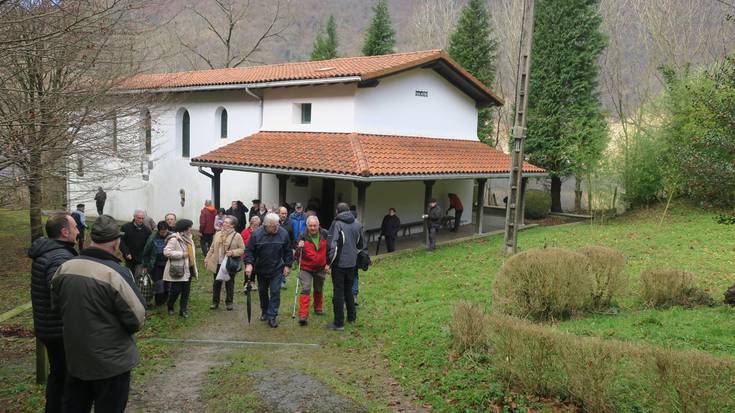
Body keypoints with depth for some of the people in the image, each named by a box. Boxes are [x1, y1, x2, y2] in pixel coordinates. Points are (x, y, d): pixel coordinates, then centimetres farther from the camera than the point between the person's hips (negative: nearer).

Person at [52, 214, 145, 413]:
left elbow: (56, 304, 9)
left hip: (74, 357, 6)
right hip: (111, 362, -5)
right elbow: (137, 317, -20)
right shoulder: (117, 273, -24)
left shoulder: (65, 267, -6)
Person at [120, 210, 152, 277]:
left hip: (140, 261, -1)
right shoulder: (125, 227, -1)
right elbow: (121, 242, -3)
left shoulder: (147, 230, 2)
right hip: (128, 259, 1)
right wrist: (126, 253, -14)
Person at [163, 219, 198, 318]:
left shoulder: (188, 239, 12)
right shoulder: (174, 239, -15)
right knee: (176, 290, 0)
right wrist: (182, 254, -21)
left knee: (186, 291, 8)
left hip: (188, 269, 8)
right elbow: (166, 252, -24)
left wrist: (194, 268, 17)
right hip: (178, 270, -7)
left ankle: (183, 310, 16)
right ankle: (170, 307, 25)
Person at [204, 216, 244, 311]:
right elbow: (212, 248, 14)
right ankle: (215, 302, 25)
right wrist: (207, 258, 11)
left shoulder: (237, 236, -8)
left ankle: (229, 302, 22)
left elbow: (242, 249, -8)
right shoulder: (218, 234, 8)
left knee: (229, 284, 8)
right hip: (217, 264, 4)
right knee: (216, 283, 12)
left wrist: (233, 252, -23)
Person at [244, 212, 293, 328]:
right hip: (261, 269, 1)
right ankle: (264, 312, 36)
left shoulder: (283, 233, -10)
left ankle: (272, 316, 4)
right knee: (262, 292, 16)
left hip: (277, 270, -1)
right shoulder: (257, 234, -13)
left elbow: (288, 251, 0)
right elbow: (249, 250, -8)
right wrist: (248, 264, -20)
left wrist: (287, 265, -3)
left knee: (275, 292, -4)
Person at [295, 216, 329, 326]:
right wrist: (299, 248, -30)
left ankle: (318, 308, 40)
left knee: (319, 290, 18)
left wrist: (328, 264, 2)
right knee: (305, 290, -13)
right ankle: (303, 315, -14)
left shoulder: (324, 234, -5)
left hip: (321, 268, 3)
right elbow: (297, 255, -9)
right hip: (306, 268, -3)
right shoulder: (303, 237, -11)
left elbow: (329, 249, 8)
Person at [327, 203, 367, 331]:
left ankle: (339, 323, 3)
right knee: (349, 290, 21)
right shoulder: (357, 224, 5)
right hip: (352, 263, 6)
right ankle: (352, 317, 29)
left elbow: (332, 244, -18)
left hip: (339, 263, -5)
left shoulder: (337, 224, -13)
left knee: (338, 293, 0)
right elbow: (362, 243, 15)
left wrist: (329, 261, -9)